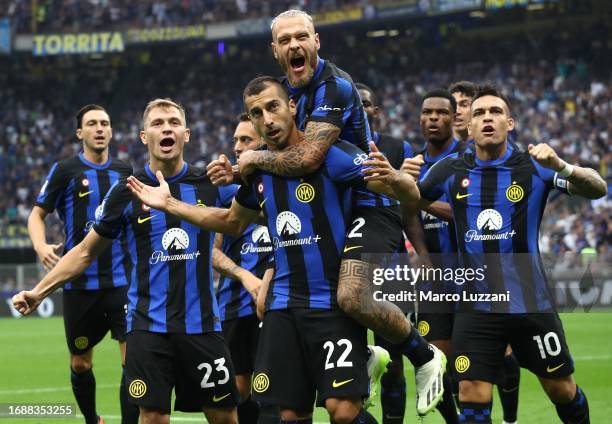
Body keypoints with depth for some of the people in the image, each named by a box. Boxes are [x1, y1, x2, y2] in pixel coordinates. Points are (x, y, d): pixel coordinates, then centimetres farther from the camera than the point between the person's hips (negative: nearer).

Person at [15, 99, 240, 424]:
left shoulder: (212, 184, 2)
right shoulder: (126, 193, 2)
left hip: (201, 325, 1)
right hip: (148, 327, -1)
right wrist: (39, 292, 3)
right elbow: (85, 252, 10)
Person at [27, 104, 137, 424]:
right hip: (80, 284, -1)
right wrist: (41, 245, -17)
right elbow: (37, 214, 2)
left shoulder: (125, 172, 8)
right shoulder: (65, 170, -1)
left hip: (122, 281, 1)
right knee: (81, 364, 10)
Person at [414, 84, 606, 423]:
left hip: (530, 303, -1)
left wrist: (560, 166, -31)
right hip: (476, 307, 1)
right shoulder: (452, 171, 2)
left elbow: (598, 189, -15)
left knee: (562, 390, 8)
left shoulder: (533, 167, -4)